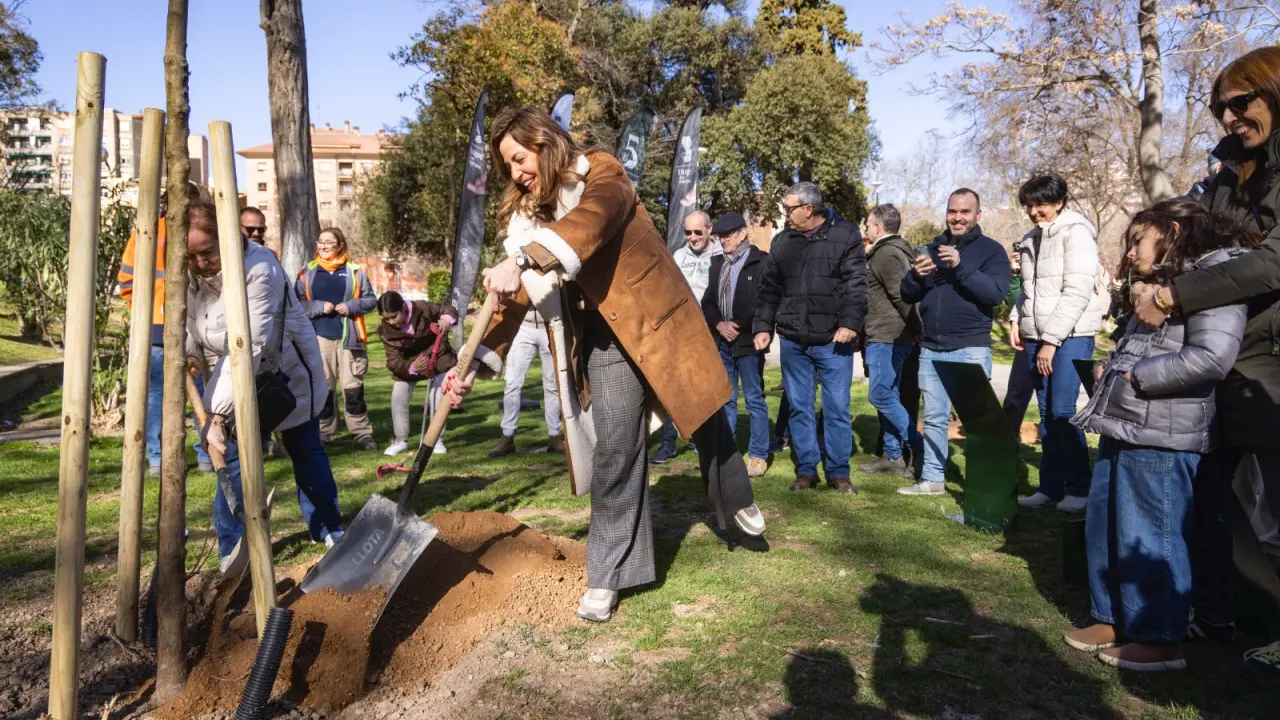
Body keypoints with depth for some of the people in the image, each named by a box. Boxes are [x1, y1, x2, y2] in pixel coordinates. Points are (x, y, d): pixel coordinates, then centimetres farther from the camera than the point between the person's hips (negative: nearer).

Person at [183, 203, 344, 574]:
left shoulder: (259, 269, -33)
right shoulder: (192, 274, -11)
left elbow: (248, 347, -39)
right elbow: (194, 324, 6)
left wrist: (219, 415, -43)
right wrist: (192, 354, -17)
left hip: (288, 373, -4)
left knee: (306, 451, 10)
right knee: (233, 456, -4)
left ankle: (330, 531, 27)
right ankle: (231, 549, 6)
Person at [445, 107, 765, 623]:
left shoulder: (601, 173, -12)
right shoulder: (526, 213, 4)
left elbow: (591, 219, -35)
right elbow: (515, 297, 3)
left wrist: (522, 259, -49)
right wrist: (477, 364, -6)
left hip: (658, 319, -3)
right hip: (604, 337, 3)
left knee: (705, 415, 14)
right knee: (614, 445, -6)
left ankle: (736, 500, 43)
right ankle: (608, 575, 5)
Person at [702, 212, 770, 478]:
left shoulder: (762, 262, -6)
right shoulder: (717, 263, 14)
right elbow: (707, 301, 14)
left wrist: (740, 327, -11)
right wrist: (719, 324, -3)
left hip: (748, 341, -6)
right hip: (721, 342, 6)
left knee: (755, 400, 1)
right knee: (724, 399, 12)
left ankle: (758, 455, 9)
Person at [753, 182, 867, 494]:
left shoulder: (846, 236, -1)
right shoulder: (782, 241, 10)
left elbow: (856, 284, -7)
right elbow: (769, 288, 13)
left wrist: (849, 323, -17)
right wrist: (763, 326, 7)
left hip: (832, 340, -4)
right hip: (792, 340, 4)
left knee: (837, 408, 2)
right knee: (799, 407, 8)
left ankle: (838, 471, 14)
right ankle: (806, 470, 18)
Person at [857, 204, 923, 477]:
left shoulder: (885, 254, -13)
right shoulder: (896, 251, 19)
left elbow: (902, 296, -19)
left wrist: (918, 331, -14)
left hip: (886, 336, -10)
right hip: (886, 336, 10)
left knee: (880, 395, -9)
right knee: (889, 395, 10)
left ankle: (920, 448, -5)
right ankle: (893, 455, 14)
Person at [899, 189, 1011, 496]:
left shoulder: (991, 250, -1)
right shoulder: (933, 248, 14)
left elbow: (996, 293, -16)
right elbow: (908, 295, 12)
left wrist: (961, 267, -25)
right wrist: (916, 275, -10)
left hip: (971, 349, -5)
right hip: (931, 349, 5)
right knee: (934, 417, 10)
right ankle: (932, 478, 19)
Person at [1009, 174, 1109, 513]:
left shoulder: (1076, 234, -7)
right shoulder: (1031, 239, 15)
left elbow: (1077, 292, -15)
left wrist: (1051, 340, -17)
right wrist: (1017, 322, 5)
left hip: (1071, 336, -6)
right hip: (1036, 338, 6)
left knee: (1063, 412, -10)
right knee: (1046, 414, 7)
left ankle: (1079, 488, 2)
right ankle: (1050, 486, 14)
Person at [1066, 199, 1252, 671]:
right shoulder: (1163, 284, 21)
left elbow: (1212, 357, -24)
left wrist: (1136, 376, -16)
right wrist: (1109, 368, 8)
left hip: (1161, 436, -10)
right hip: (1123, 428, 10)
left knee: (1149, 540, -1)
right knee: (1103, 531, 15)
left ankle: (1161, 640, 13)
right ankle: (1113, 621, 28)